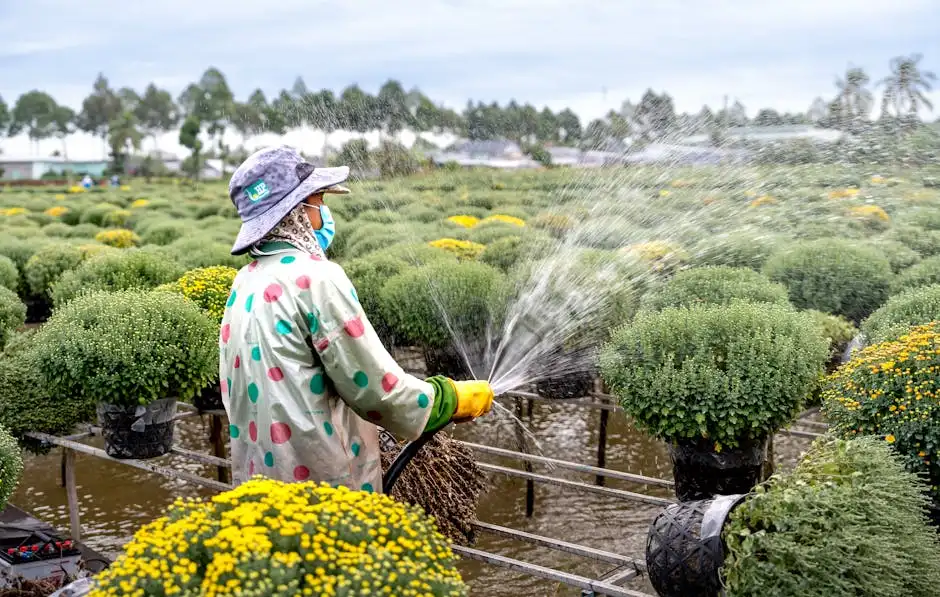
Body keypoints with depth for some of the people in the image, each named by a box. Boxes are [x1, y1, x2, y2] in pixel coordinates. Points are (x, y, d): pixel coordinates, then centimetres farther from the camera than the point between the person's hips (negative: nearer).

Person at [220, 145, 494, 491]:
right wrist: (459, 398, -2)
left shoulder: (246, 283, 7)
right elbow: (378, 390, -16)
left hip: (259, 476, 8)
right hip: (321, 484, -8)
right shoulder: (315, 277, -18)